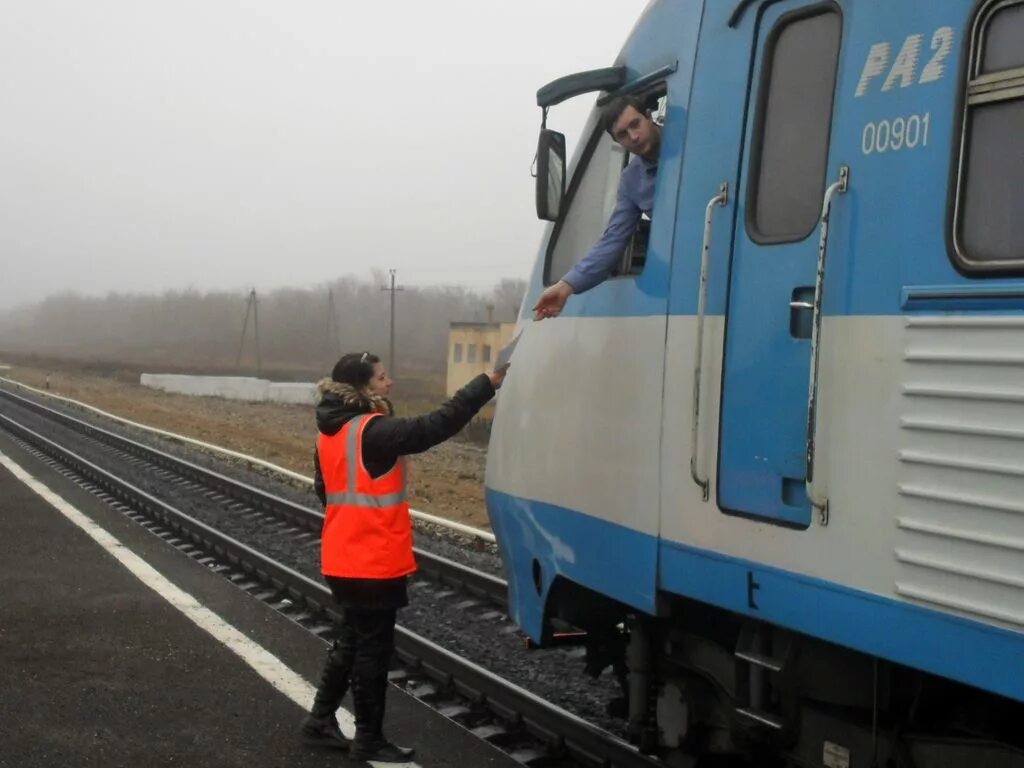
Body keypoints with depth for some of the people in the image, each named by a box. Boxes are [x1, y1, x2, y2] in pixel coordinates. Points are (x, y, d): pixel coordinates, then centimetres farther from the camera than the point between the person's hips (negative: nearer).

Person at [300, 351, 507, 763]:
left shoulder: (331, 433, 8)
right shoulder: (373, 432, -20)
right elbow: (434, 426, -26)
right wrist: (489, 382, -24)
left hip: (344, 559, 9)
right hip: (373, 562, -9)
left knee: (351, 641, 21)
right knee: (373, 648, 3)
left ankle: (321, 720, 28)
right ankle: (369, 740, 13)